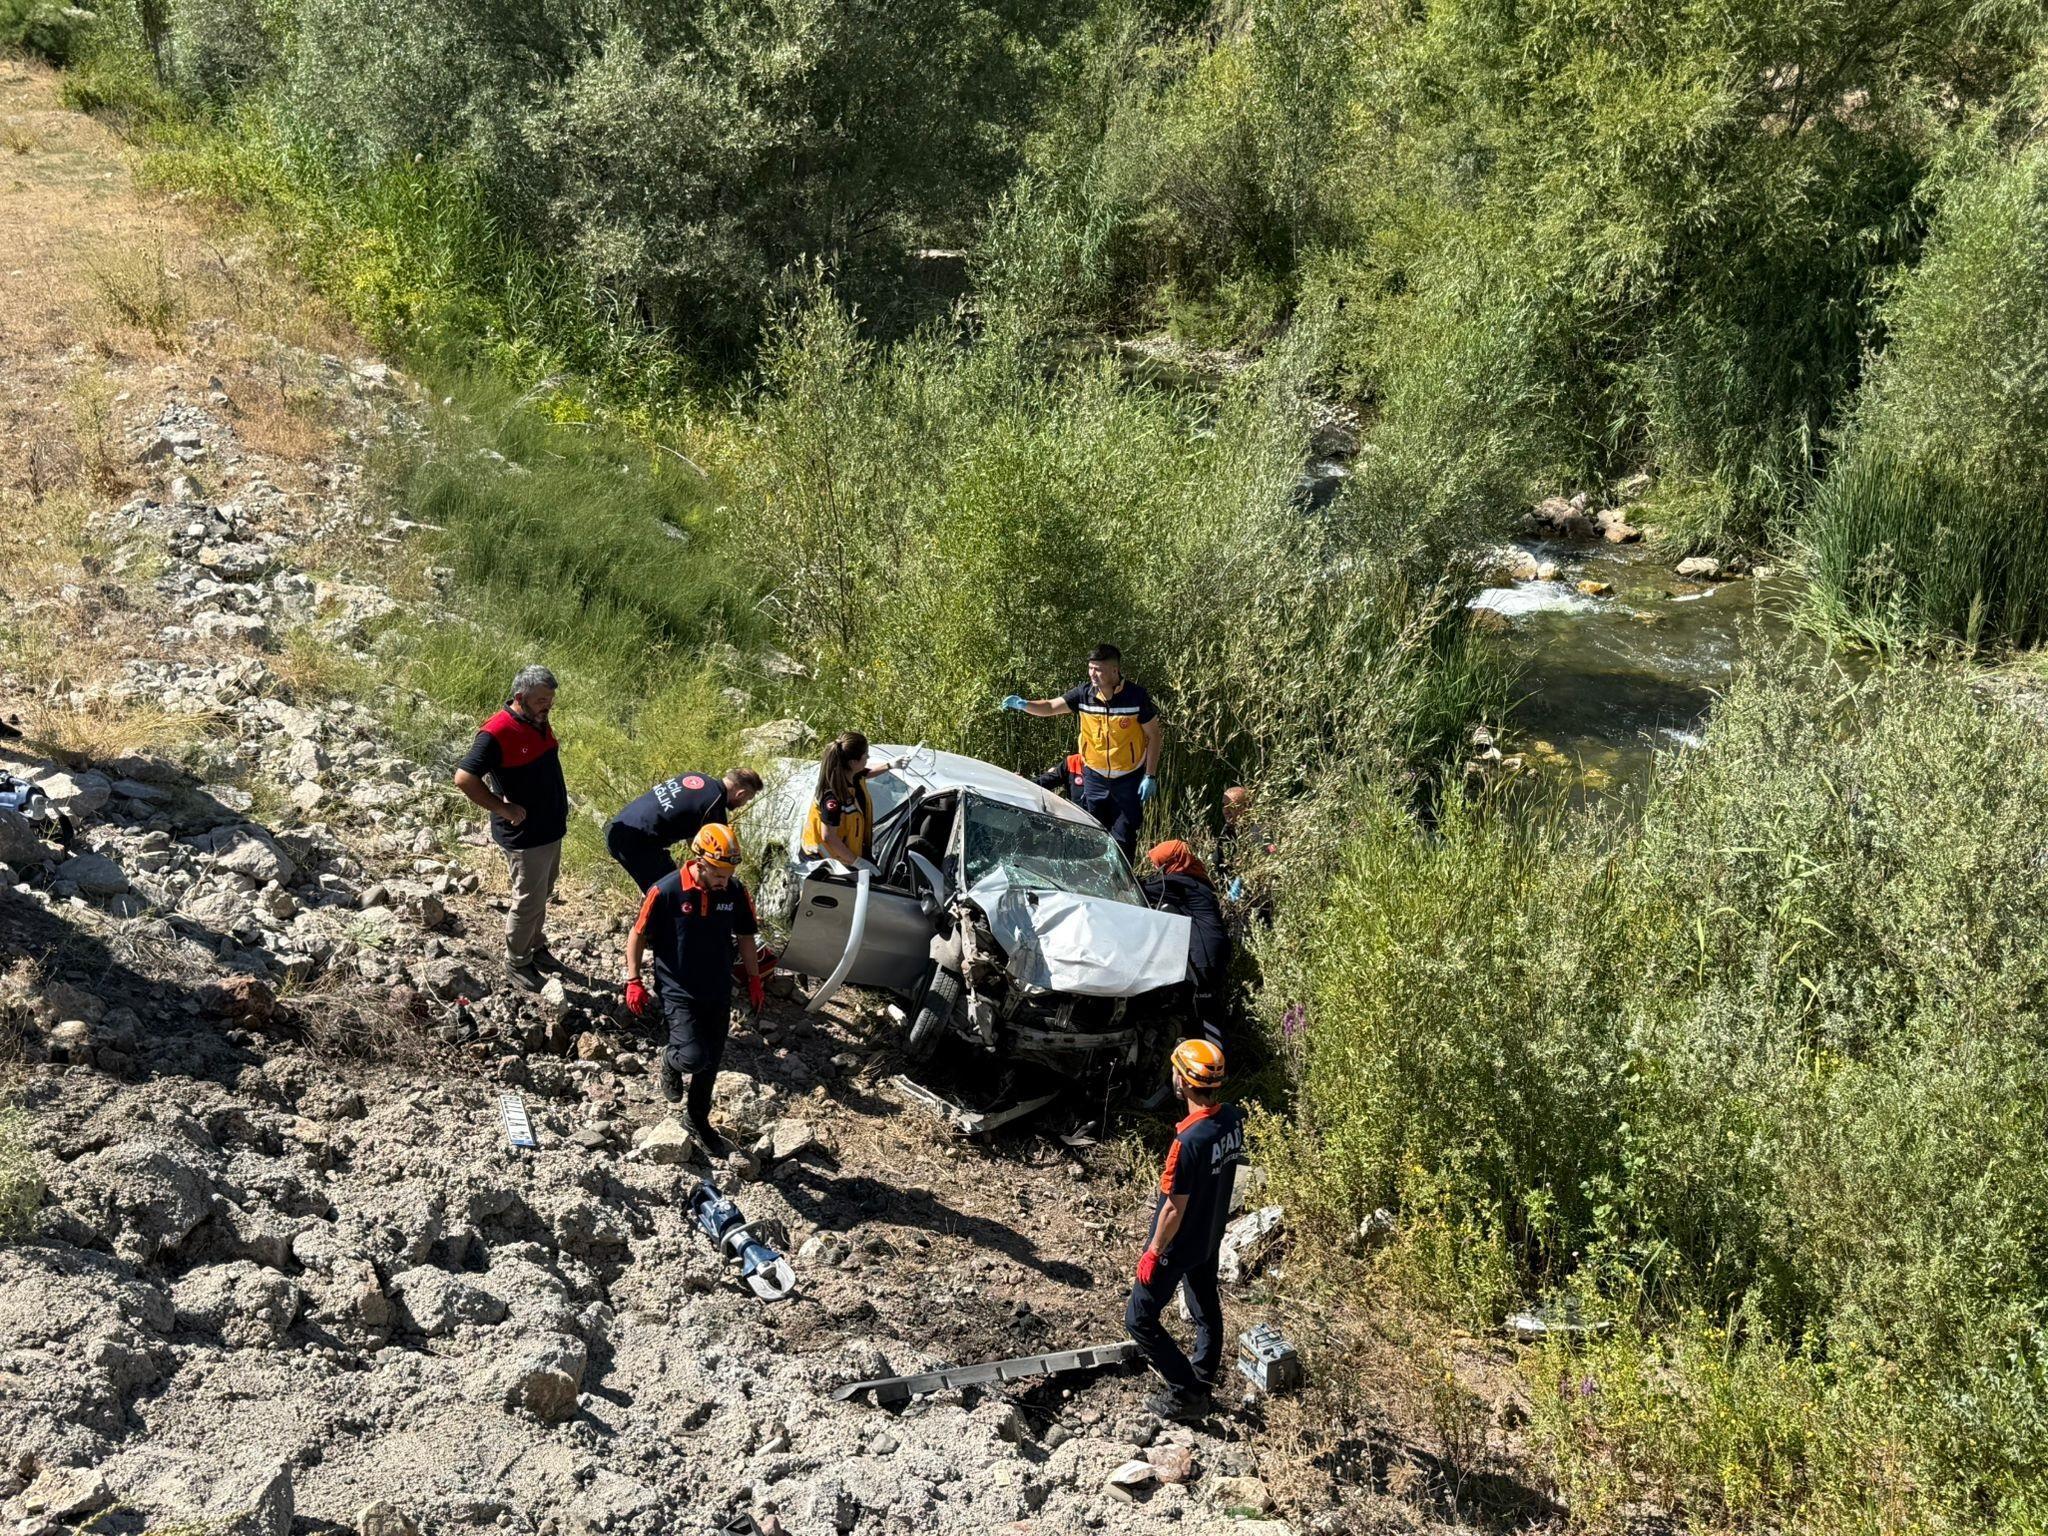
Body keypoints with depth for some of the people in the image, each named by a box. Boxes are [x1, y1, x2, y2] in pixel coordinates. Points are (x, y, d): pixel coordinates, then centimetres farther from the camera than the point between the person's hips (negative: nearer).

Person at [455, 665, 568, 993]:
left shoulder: (539, 722, 2)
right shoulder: (497, 733, -25)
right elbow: (464, 778, -26)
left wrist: (560, 810, 10)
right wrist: (504, 809, -22)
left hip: (551, 828, 8)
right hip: (524, 835, -8)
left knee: (542, 895, 23)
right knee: (528, 901, 5)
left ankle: (536, 946, 41)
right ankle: (517, 963, 22)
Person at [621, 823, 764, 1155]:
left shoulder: (735, 892, -8)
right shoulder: (666, 891, -20)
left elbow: (745, 936, 8)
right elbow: (638, 934, -7)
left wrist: (754, 980, 12)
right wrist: (634, 981, -8)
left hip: (719, 992, 4)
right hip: (679, 992, -4)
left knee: (712, 1061, 14)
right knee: (694, 1059, -18)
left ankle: (699, 1121, 37)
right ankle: (672, 1062, 19)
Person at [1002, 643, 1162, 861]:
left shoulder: (1136, 696, -16)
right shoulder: (1085, 694, -8)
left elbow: (1154, 736, -9)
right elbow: (1050, 707, -5)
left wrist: (1150, 777, -12)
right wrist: (1024, 704, -26)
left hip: (1129, 779, -3)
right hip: (1095, 777, 3)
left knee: (1123, 839, 0)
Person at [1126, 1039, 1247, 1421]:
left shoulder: (1189, 1140, -35)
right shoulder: (1234, 1118, -11)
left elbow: (1175, 1208, -26)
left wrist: (1153, 1253, -14)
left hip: (1179, 1245, -8)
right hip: (1211, 1237, 8)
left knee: (1140, 1319, 7)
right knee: (1207, 1310, 24)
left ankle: (1187, 1394, 12)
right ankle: (1203, 1383, 42)